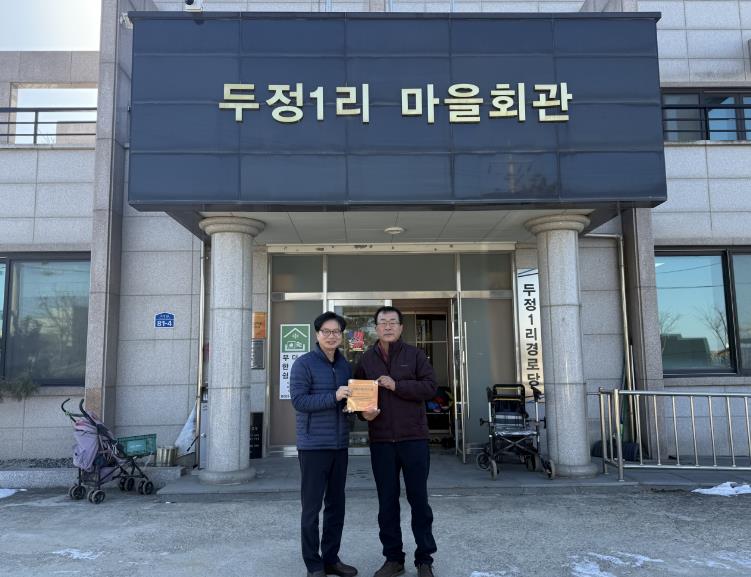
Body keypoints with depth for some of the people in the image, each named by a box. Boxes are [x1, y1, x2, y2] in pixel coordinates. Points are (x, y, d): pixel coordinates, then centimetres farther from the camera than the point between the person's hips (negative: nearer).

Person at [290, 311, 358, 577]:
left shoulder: (345, 365, 12)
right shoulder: (304, 364, -7)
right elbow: (298, 400, -16)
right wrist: (333, 397, -24)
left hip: (339, 445, 6)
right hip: (313, 445, -6)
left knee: (336, 504, 13)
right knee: (312, 506, 2)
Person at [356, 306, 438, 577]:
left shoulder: (414, 354, 2)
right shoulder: (366, 359, 8)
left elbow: (430, 387, -7)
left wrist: (397, 385, -16)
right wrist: (364, 412, -8)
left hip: (414, 437, -2)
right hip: (381, 440, 2)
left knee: (419, 499, 6)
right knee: (387, 502, 10)